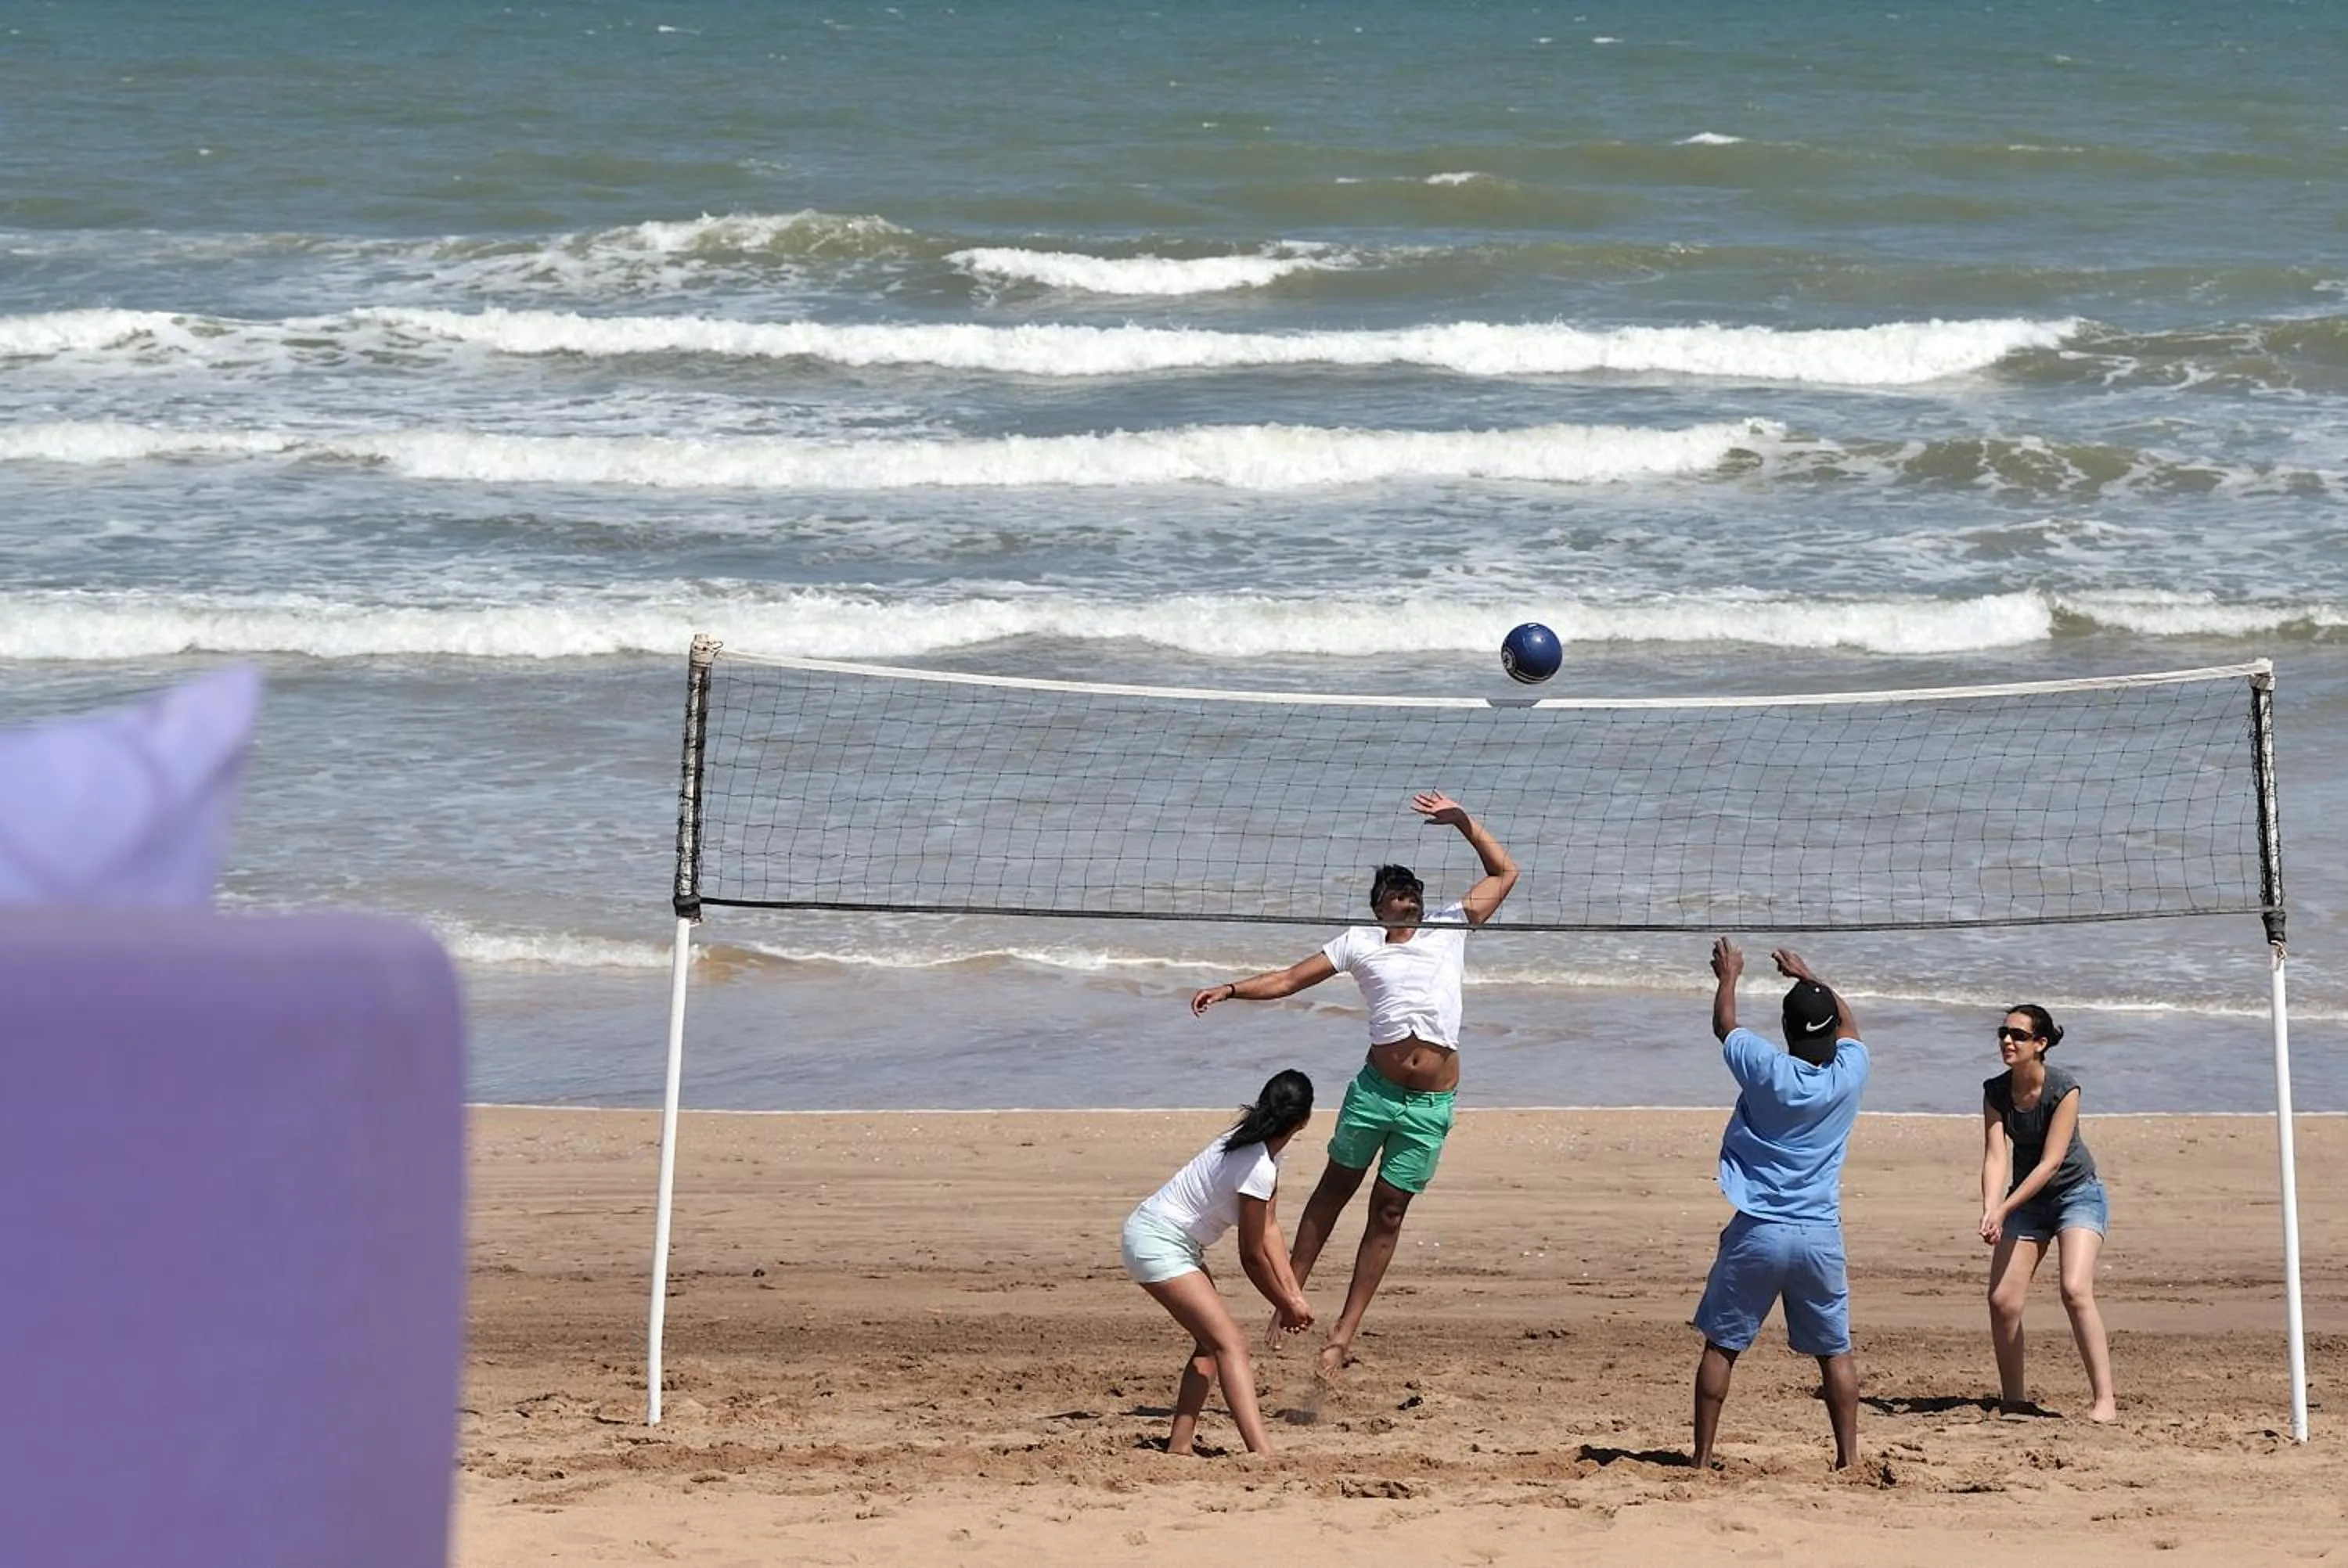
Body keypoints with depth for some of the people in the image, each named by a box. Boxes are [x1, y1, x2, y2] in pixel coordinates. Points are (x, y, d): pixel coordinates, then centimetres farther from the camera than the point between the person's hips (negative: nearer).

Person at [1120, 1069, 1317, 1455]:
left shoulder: (1261, 1149, 6)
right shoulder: (1258, 1169, -24)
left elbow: (1268, 1228, 9)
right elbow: (1252, 1256, -14)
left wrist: (1292, 1295, 5)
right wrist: (1286, 1304, 0)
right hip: (1156, 1245, -10)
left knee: (1212, 1343, 13)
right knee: (1230, 1343, -17)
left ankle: (1177, 1448, 13)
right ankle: (1261, 1453, -29)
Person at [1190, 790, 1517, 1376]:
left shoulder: (1450, 927, 9)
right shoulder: (1360, 944, 7)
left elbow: (1504, 873, 17)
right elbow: (1290, 979, 8)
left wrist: (1465, 823, 9)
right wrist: (1231, 989, -4)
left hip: (1432, 1102, 0)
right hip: (1374, 1088, 0)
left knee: (1388, 1211, 3)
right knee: (1334, 1189, 8)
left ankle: (1344, 1334, 6)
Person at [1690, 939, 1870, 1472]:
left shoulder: (1766, 1070, -10)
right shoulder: (1849, 1076, -3)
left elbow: (1724, 1026, 11)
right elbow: (1849, 1023, 20)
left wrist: (1728, 977, 29)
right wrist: (1808, 977, 35)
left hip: (1757, 1233, -2)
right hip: (1820, 1235, 2)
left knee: (1721, 1346, 9)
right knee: (1835, 1351, 10)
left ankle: (1702, 1458, 10)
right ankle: (1848, 1459, 7)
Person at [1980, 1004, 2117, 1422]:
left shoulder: (2064, 1089, -23)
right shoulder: (1996, 1092, -9)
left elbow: (2050, 1162, -26)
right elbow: (1996, 1155, -16)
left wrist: (2004, 1210, -32)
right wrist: (1989, 1211, -33)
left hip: (2076, 1193, -5)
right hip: (2027, 1199, 5)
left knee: (2075, 1290, -23)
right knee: (2002, 1299, -4)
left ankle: (2104, 1399, -22)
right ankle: (2014, 1399, 11)